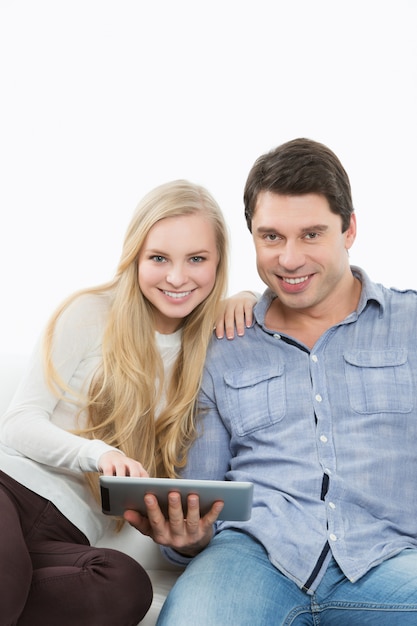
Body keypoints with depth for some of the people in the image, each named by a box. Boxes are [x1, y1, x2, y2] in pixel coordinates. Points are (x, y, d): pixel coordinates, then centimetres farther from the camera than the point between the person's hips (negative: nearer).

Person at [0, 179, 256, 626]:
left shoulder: (217, 340, 11)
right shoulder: (93, 314, 0)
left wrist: (246, 300, 1)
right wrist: (98, 453, -23)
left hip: (67, 534, 4)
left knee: (128, 587, -33)